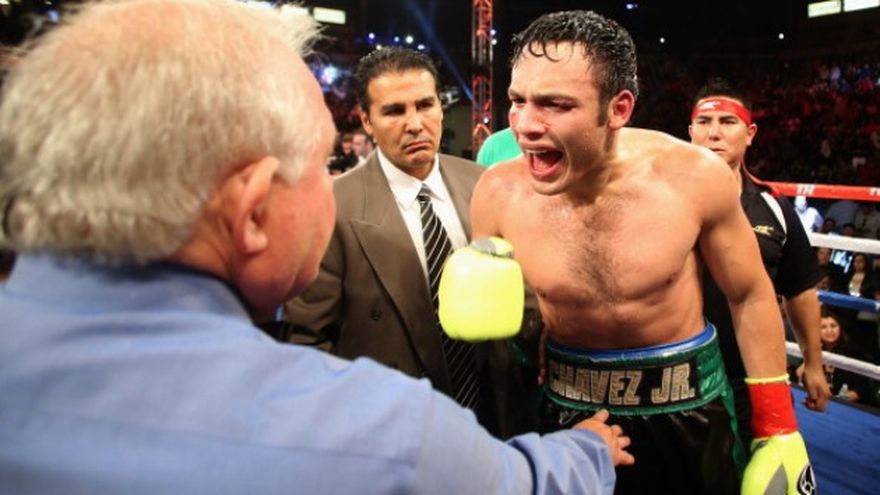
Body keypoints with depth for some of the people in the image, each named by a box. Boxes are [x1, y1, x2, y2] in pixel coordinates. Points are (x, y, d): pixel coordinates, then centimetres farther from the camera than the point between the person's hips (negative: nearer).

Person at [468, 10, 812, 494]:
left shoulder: (694, 177, -20)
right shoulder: (498, 193, -17)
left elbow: (751, 297, -4)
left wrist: (778, 428, 0)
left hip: (685, 407, 0)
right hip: (568, 407, 1)